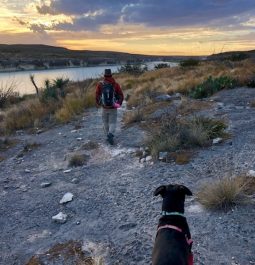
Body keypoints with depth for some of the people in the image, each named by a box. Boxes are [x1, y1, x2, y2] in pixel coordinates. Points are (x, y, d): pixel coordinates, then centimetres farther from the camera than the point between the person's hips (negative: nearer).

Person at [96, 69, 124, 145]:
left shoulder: (100, 84, -10)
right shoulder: (115, 84, -10)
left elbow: (97, 95, -6)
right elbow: (121, 95, -5)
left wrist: (98, 104, 14)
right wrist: (119, 103, 13)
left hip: (104, 107, 1)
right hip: (113, 108, -1)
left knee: (106, 122, 19)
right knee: (113, 123, 8)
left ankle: (108, 136, 28)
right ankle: (110, 135, -16)